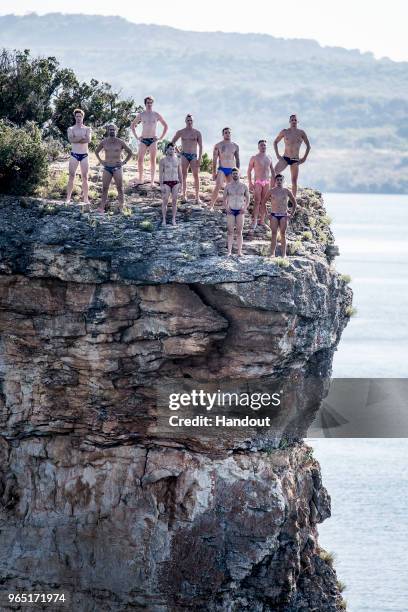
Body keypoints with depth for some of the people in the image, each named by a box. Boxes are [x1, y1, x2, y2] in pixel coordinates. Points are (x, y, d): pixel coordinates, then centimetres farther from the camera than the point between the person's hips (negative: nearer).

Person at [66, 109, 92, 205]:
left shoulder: (87, 129, 7)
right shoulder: (71, 129, 6)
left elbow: (88, 140, -11)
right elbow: (71, 139, -13)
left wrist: (76, 139, -13)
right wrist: (82, 137, -14)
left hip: (84, 155, 1)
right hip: (74, 155, -1)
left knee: (85, 177, 0)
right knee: (71, 176, -4)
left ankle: (86, 198, 2)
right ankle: (68, 198, -3)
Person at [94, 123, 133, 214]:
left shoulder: (120, 142, -1)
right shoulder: (104, 142, 5)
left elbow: (130, 152, 8)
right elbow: (96, 152, 22)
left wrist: (124, 162, 1)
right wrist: (100, 161, 10)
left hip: (117, 168, -2)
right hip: (107, 168, 2)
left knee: (120, 188, 0)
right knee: (104, 188, -2)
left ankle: (121, 207, 5)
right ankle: (102, 207, -3)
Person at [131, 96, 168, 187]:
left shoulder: (156, 115, 3)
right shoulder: (141, 115, 5)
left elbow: (165, 126, 10)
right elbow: (132, 125, 17)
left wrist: (161, 138, 2)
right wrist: (136, 137, 8)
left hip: (153, 140, -1)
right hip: (143, 140, 1)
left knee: (153, 161, -2)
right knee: (140, 160, -5)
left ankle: (152, 182, -1)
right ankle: (140, 180, 5)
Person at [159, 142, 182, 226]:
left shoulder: (177, 160, 7)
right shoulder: (163, 160, -2)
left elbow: (180, 173, 11)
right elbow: (161, 173, -5)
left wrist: (181, 183, 7)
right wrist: (161, 185, -11)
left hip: (175, 183, 3)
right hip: (166, 183, -2)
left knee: (174, 201, 3)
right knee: (165, 201, -3)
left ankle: (173, 219, 10)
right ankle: (164, 220, 5)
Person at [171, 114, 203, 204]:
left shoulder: (197, 133, 5)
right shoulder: (181, 132, 6)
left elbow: (200, 146, 4)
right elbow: (172, 143, 16)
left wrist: (199, 158, -5)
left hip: (194, 156, 0)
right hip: (184, 155, 0)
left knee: (196, 176, -7)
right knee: (184, 176, -2)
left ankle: (197, 197, -5)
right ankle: (184, 196, 3)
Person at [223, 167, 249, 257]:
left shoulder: (244, 186, 4)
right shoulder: (228, 186, 4)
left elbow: (248, 199, 9)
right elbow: (224, 199, 9)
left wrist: (245, 208, -6)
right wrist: (226, 208, -6)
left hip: (240, 211, 0)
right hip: (231, 211, 0)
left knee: (239, 232, -1)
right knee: (230, 231, -3)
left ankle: (239, 251, 0)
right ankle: (229, 251, -1)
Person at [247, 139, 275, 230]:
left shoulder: (269, 158, 13)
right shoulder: (254, 158, 1)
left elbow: (272, 171, 18)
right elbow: (249, 171, 1)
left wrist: (273, 181, 10)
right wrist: (250, 183, -8)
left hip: (267, 182, 4)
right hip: (258, 182, -4)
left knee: (263, 202, 5)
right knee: (257, 201, -10)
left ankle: (262, 220, 10)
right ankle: (254, 220, -7)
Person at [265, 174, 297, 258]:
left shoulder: (286, 191, 5)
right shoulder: (271, 191, 4)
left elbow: (294, 203, 12)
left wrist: (292, 214, 4)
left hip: (284, 216, 0)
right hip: (274, 215, 0)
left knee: (283, 235, 0)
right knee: (274, 234, -4)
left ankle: (284, 254, 1)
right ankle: (272, 253, -5)